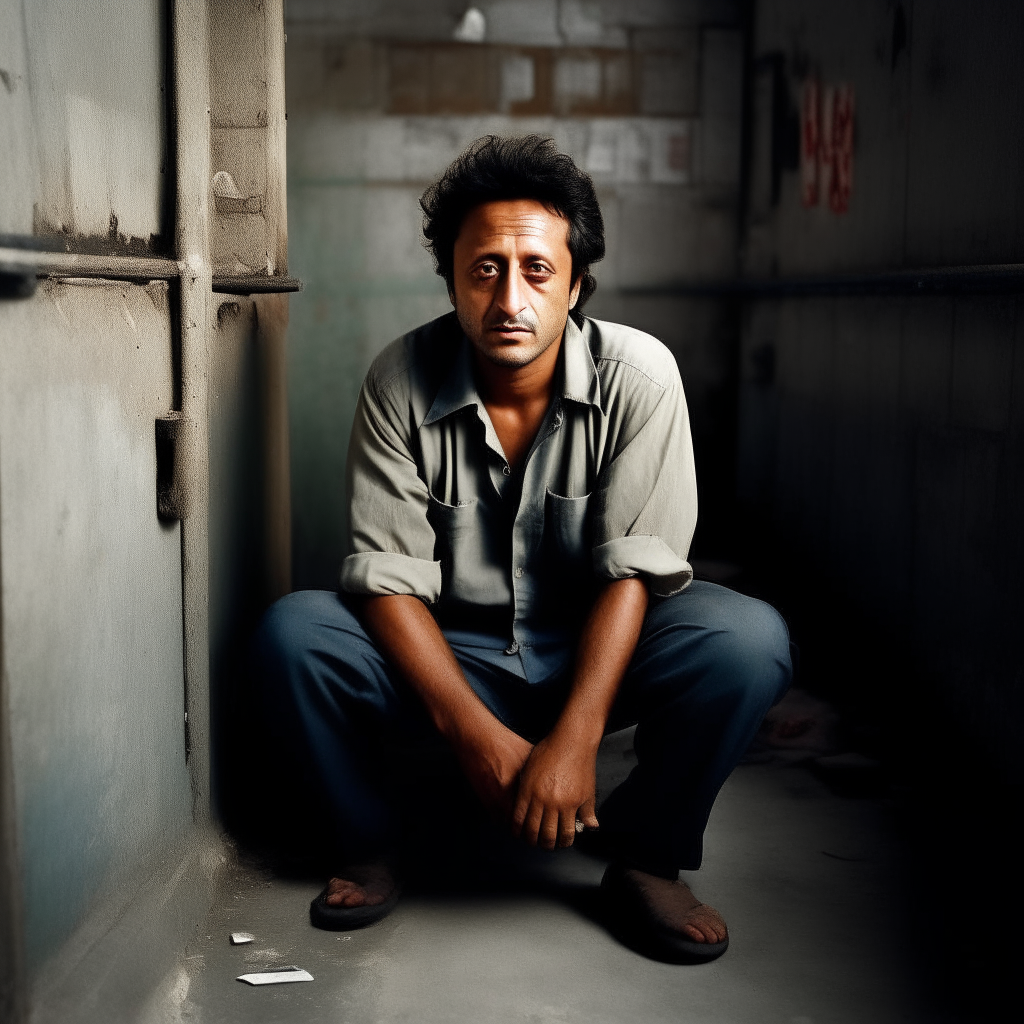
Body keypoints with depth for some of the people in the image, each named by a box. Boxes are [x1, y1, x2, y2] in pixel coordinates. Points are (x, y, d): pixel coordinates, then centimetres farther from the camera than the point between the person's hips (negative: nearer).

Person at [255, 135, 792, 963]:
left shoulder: (638, 375, -16)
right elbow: (388, 577, -15)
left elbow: (636, 567, -18)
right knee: (293, 631, -24)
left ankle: (644, 859, -6)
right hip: (449, 651, 1)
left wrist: (575, 737, -28)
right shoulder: (401, 382, -13)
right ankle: (369, 846, 0)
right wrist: (477, 734, -27)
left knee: (751, 639, -28)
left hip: (596, 647, 0)